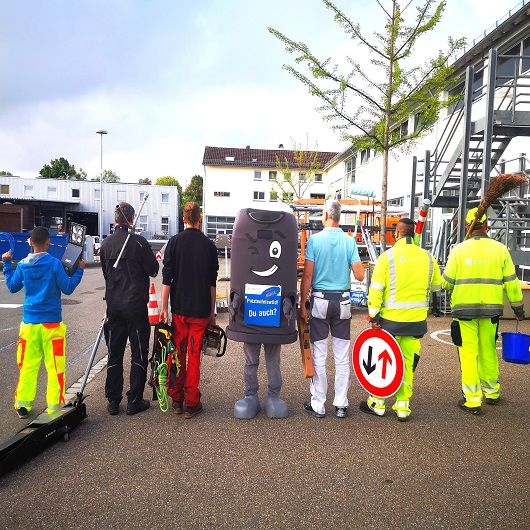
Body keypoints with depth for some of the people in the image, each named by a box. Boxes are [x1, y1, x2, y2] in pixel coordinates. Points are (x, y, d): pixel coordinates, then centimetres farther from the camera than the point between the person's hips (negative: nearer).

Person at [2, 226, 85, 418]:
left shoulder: (22, 265, 1)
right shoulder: (54, 263, -11)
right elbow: (67, 288, -9)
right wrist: (79, 271, 0)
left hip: (29, 322, 4)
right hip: (51, 322, -4)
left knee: (27, 365, 14)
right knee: (55, 365, 4)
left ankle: (23, 405, 21)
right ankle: (54, 406, 7)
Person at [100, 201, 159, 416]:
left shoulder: (106, 243, 1)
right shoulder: (138, 242, -13)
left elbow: (104, 271, 13)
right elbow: (153, 270, -6)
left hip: (113, 305, 4)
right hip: (135, 304, -4)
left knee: (114, 354, 13)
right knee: (138, 354, 7)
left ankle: (113, 401, 20)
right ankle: (134, 401, 12)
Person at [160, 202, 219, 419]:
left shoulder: (175, 241, -1)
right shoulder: (209, 245, -1)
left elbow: (167, 278, -3)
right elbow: (212, 282, 3)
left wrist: (164, 307, 3)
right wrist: (212, 311, 11)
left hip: (179, 307, 1)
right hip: (201, 309, -1)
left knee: (178, 354, 11)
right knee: (194, 356, 5)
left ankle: (176, 400, 20)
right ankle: (191, 404, 10)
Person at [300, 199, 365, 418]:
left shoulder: (315, 239, -7)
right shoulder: (349, 241, -2)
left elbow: (307, 275, -10)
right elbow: (360, 276, -4)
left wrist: (302, 304, -4)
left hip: (320, 301, -2)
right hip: (342, 301, 2)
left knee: (319, 356, 7)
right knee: (342, 357, 10)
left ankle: (318, 405, 15)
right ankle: (341, 405, 18)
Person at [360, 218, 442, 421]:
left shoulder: (387, 256, -9)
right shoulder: (427, 257, 2)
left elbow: (376, 289, -12)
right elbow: (437, 285, 15)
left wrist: (374, 315, -6)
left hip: (391, 318, -3)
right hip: (417, 319, 4)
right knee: (408, 362, 12)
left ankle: (378, 403, 19)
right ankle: (402, 405, 18)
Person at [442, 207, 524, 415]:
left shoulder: (459, 250, -6)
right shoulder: (500, 249, -1)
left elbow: (446, 282, -3)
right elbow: (511, 282, 3)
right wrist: (518, 307, 13)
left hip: (464, 309, -2)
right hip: (491, 310, 3)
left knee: (469, 353, 4)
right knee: (489, 352, 17)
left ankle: (472, 400, 6)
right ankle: (492, 392, 33)